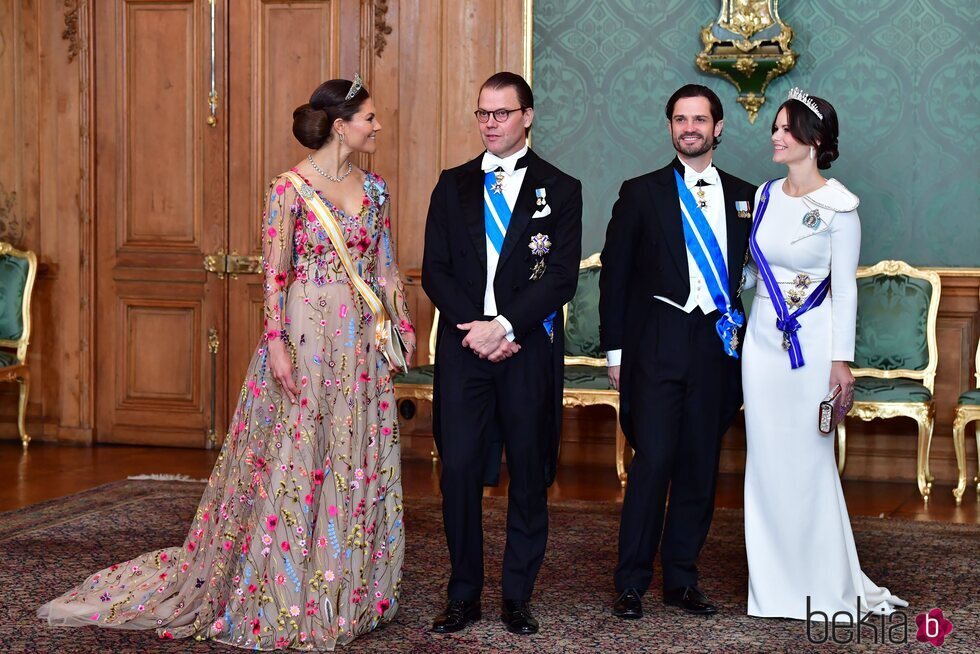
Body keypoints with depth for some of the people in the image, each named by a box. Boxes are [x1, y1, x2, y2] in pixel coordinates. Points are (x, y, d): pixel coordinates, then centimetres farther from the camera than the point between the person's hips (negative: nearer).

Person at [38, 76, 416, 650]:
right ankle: (285, 598, 12)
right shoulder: (291, 188, -8)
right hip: (306, 333, -6)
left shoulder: (375, 189, 9)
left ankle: (349, 592, 21)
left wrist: (403, 325, 7)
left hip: (362, 342, 6)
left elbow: (386, 268, 13)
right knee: (294, 456, 0)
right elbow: (275, 274, -10)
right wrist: (277, 344, -16)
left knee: (357, 460, 8)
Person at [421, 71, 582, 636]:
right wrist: (478, 329, -8)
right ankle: (464, 596, 11)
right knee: (459, 471, -1)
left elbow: (561, 277, -5)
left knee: (530, 475, 4)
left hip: (530, 350, -1)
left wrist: (504, 326, -15)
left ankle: (518, 598, 15)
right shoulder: (454, 185, 12)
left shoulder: (560, 189, 4)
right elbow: (435, 271, 6)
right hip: (463, 346, 2)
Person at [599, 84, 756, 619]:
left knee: (700, 467, 6)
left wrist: (741, 329, 2)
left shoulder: (744, 197, 12)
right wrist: (615, 349, 0)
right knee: (653, 461, -8)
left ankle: (681, 579, 16)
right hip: (656, 347, -3)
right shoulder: (641, 193, 4)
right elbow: (614, 275, 4)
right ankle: (631, 583, 1)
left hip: (717, 348, 3)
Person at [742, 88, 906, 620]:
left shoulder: (837, 206, -9)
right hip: (763, 336, 6)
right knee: (767, 460, 8)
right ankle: (776, 582, 18)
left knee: (808, 460, -1)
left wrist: (843, 358, -10)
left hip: (811, 341, -5)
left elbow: (845, 286, -8)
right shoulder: (766, 195, 7)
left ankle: (825, 585, 13)